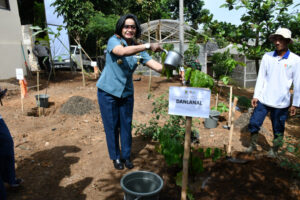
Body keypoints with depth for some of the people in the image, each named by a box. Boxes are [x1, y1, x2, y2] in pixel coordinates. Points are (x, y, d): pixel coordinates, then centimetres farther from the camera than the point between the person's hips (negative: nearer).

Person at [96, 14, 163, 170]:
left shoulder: (139, 49, 0)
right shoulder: (114, 41, -12)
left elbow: (158, 67, -9)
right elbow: (122, 51, -37)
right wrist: (148, 46, -42)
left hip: (126, 93, 4)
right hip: (108, 92, -3)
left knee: (126, 125, 11)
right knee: (111, 126, 7)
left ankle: (126, 155, 30)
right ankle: (115, 157, 27)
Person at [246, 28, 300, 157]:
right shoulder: (267, 57, 1)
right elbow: (261, 77, 4)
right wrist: (256, 95, 1)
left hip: (281, 103, -1)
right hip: (263, 99, 2)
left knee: (278, 130, 11)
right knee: (254, 123, 4)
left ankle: (274, 150, 33)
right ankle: (253, 145, 28)